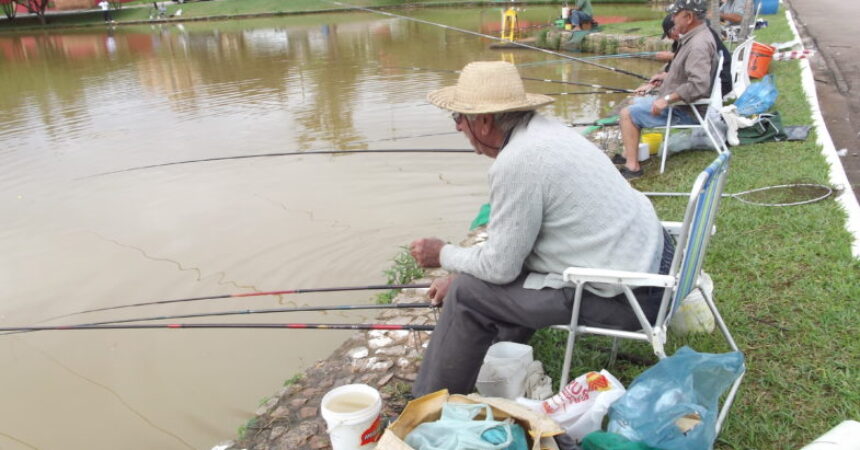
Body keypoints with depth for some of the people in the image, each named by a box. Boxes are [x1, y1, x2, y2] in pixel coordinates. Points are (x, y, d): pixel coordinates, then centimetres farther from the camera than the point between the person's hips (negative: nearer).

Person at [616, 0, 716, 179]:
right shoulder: (693, 38, 7)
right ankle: (629, 154, 19)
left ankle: (632, 166, -11)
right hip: (678, 102, 11)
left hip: (684, 111, -11)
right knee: (635, 103, 19)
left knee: (627, 114, -12)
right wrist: (667, 76, 17)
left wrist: (667, 99, -28)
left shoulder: (698, 44, -25)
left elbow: (698, 85, -34)